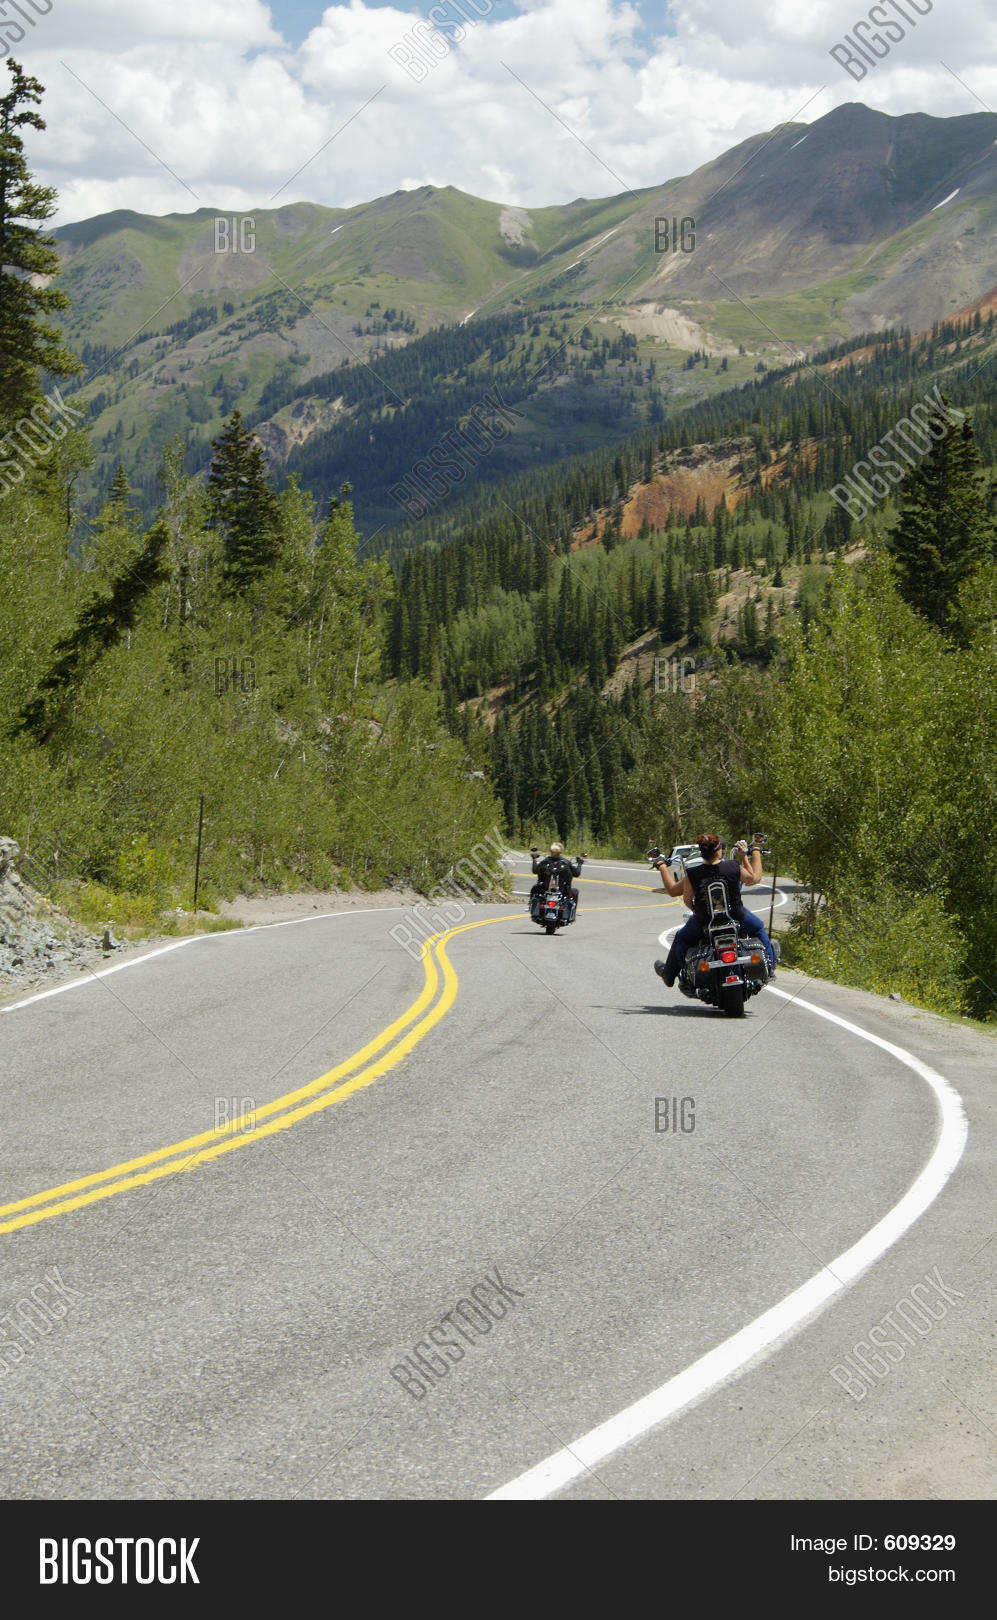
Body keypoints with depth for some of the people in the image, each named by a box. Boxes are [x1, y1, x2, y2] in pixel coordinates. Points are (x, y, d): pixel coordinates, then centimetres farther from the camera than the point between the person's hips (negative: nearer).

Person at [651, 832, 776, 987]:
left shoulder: (692, 875, -17)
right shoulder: (734, 867, -18)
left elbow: (672, 890, -3)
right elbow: (754, 878, 1)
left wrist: (662, 867, 13)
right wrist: (756, 851, 13)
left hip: (704, 922, 0)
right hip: (736, 917, 0)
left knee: (681, 938, 30)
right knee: (758, 928, 31)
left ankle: (669, 974, 41)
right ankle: (769, 967, 37)